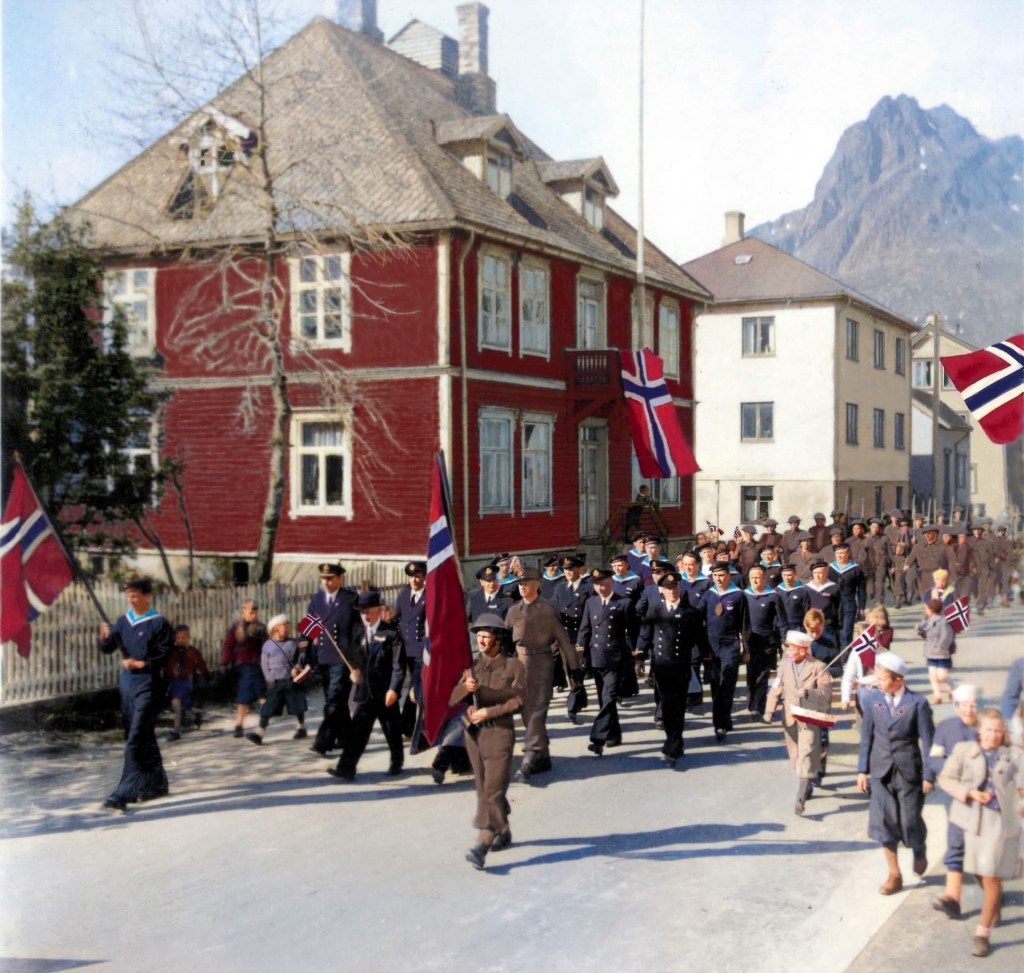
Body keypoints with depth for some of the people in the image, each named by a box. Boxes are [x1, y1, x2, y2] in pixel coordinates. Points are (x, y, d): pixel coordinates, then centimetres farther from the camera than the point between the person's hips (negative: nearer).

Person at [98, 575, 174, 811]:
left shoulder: (159, 624, -8)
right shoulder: (124, 621, 10)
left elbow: (165, 659, -10)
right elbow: (107, 648, 11)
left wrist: (141, 664, -21)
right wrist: (106, 636, -10)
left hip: (148, 686, -7)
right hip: (127, 683, 7)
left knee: (136, 741, -11)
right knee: (144, 739, 15)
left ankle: (124, 793, -12)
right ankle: (156, 783, 27)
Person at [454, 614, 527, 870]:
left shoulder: (513, 666, 0)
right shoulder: (472, 665, 10)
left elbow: (519, 699, -9)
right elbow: (451, 698, 3)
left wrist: (489, 711, -14)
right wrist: (465, 688, -18)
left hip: (499, 731, -5)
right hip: (473, 732, 5)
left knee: (493, 788, -10)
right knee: (483, 787, 12)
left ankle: (482, 844, -14)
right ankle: (503, 832, 29)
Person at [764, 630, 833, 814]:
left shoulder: (819, 668, -12)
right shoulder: (785, 664, 1)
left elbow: (826, 694, -15)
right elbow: (776, 688, 5)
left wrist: (808, 692, -33)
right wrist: (769, 710, -3)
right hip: (790, 719, 5)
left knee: (805, 757, -11)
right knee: (795, 757, 17)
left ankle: (801, 797, -13)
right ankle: (808, 786, 39)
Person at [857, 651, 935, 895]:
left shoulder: (918, 703, -12)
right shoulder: (872, 699, -3)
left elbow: (927, 741, -7)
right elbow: (866, 736, 4)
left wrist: (928, 775, -6)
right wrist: (862, 769, 4)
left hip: (909, 771, -2)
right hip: (881, 770, 3)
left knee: (910, 821, 5)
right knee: (883, 823, 2)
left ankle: (919, 851, 41)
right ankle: (894, 875, 17)